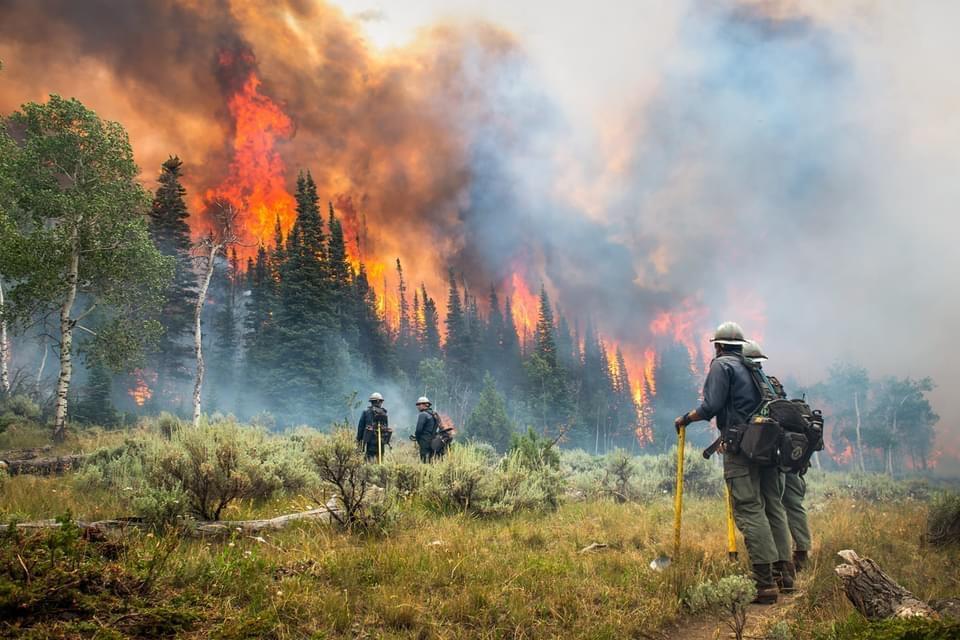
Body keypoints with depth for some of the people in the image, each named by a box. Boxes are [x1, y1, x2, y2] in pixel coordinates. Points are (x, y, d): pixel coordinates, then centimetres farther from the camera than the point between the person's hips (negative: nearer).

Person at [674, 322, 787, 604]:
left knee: (749, 510, -9)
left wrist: (685, 419, 3)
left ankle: (766, 583, -13)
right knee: (772, 507, 13)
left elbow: (710, 407, -12)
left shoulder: (722, 365, -3)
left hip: (741, 447, -8)